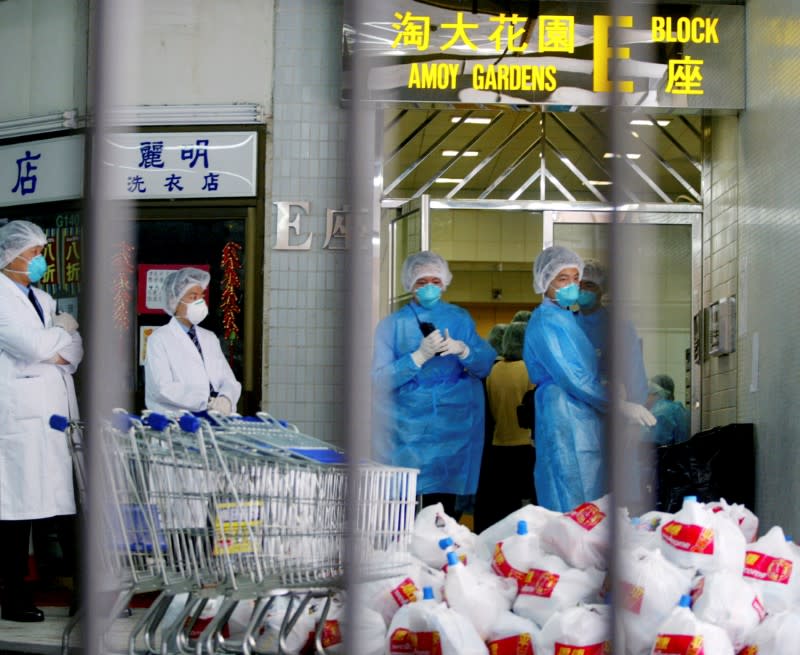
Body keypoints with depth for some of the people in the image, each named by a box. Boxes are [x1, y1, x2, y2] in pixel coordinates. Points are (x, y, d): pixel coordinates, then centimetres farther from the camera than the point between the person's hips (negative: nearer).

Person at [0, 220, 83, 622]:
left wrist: (51, 350, -5)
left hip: (57, 415, 7)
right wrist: (61, 330, 3)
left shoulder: (43, 299, 21)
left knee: (63, 506, 4)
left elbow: (76, 351, 16)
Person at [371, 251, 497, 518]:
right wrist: (420, 356, -17)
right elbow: (380, 380, -7)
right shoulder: (392, 325, 3)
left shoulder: (460, 319, 10)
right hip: (407, 429, -1)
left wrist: (463, 350, -15)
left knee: (442, 503, 0)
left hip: (452, 424, 2)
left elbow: (485, 365, 5)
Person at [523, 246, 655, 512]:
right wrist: (621, 405, -16)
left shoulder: (566, 318, 19)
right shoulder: (545, 321, -9)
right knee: (572, 512, -11)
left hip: (585, 419, 10)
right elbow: (572, 378, -17)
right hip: (564, 418, -10)